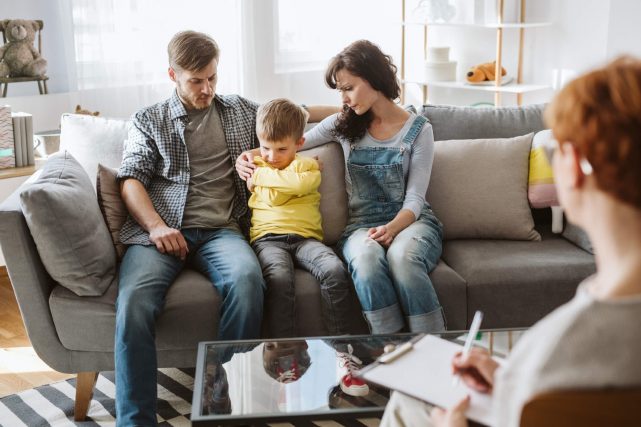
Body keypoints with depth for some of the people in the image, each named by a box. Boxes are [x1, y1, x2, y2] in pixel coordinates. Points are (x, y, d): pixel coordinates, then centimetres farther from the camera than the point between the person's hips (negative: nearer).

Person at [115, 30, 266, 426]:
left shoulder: (242, 111, 24)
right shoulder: (148, 120, 19)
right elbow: (131, 180, 7)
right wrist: (155, 225, -11)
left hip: (220, 230, 1)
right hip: (159, 230, 0)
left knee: (248, 278, -36)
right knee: (135, 300, -33)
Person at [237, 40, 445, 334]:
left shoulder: (418, 130, 3)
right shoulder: (344, 123, 11)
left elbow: (414, 199, -2)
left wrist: (392, 228, -23)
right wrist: (251, 155, 2)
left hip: (411, 221, -1)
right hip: (362, 224, 2)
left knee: (401, 255, -39)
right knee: (366, 258, -37)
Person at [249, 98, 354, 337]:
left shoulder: (307, 166, 17)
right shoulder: (254, 165, 21)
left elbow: (301, 183, -9)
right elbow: (273, 198, 2)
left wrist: (260, 175, -1)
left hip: (305, 237, 1)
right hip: (268, 238, -1)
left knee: (335, 270, -29)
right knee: (279, 277, -35)